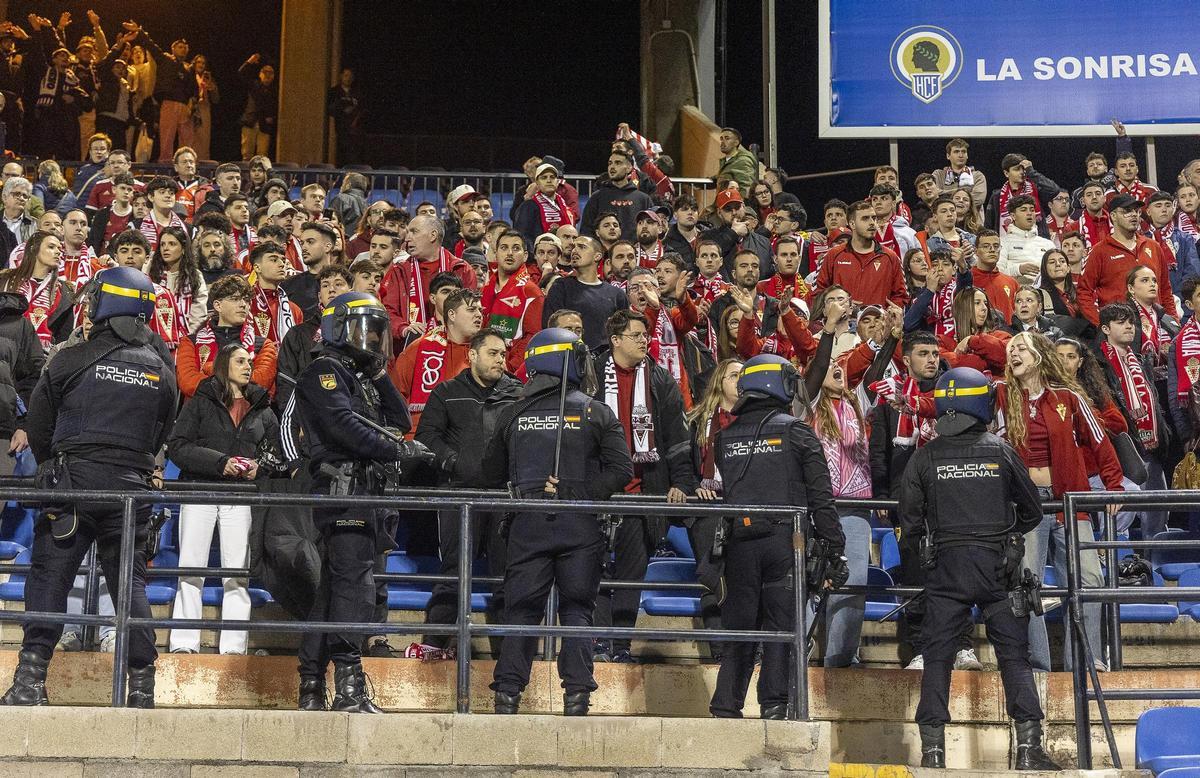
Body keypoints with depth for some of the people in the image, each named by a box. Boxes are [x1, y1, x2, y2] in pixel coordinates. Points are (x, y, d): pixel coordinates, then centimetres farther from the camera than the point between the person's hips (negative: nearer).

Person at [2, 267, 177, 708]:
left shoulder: (72, 360, -2)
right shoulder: (162, 372, 8)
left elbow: (37, 425, 7)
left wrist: (52, 470, 24)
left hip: (72, 478, -3)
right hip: (132, 487, 3)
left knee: (49, 576, 0)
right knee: (130, 580, 8)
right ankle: (142, 684, 5)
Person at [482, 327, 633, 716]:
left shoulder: (513, 414, 6)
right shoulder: (596, 413, 1)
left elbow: (492, 475, 14)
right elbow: (621, 470, -7)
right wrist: (579, 492, -7)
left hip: (528, 524, 1)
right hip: (579, 524, -1)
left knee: (521, 608, 7)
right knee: (577, 609, 7)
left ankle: (507, 693, 3)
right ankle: (577, 693, 1)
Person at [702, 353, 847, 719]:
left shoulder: (725, 437, 10)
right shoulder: (797, 432, 0)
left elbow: (723, 493, 13)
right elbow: (821, 496, -3)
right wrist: (835, 551, -1)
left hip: (739, 542, 3)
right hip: (785, 541, -3)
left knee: (738, 625, 9)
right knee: (780, 624, 3)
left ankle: (725, 708, 7)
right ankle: (775, 703, -2)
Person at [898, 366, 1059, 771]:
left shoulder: (925, 457, -2)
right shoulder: (1000, 451, -1)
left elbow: (910, 519, 0)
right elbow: (1032, 509, 8)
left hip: (946, 567, 0)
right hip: (998, 566, 0)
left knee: (937, 657, 5)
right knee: (1015, 655, 6)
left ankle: (932, 748, 1)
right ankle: (1029, 745, 2)